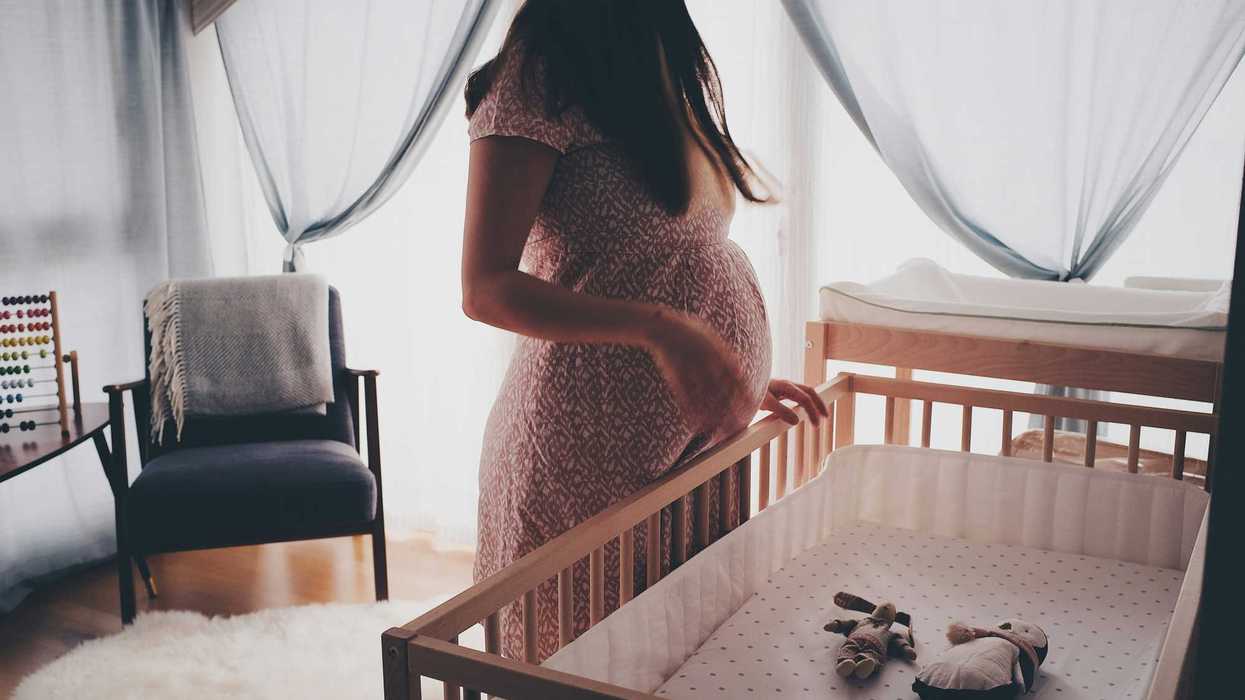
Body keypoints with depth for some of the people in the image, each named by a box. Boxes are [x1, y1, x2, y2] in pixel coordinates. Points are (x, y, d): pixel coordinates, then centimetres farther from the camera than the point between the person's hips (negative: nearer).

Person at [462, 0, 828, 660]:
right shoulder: (543, 69, -11)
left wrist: (741, 379, 14)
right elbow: (485, 289, -18)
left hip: (692, 437, 8)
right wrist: (661, 330, -29)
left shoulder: (668, 60, 14)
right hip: (593, 440, -7)